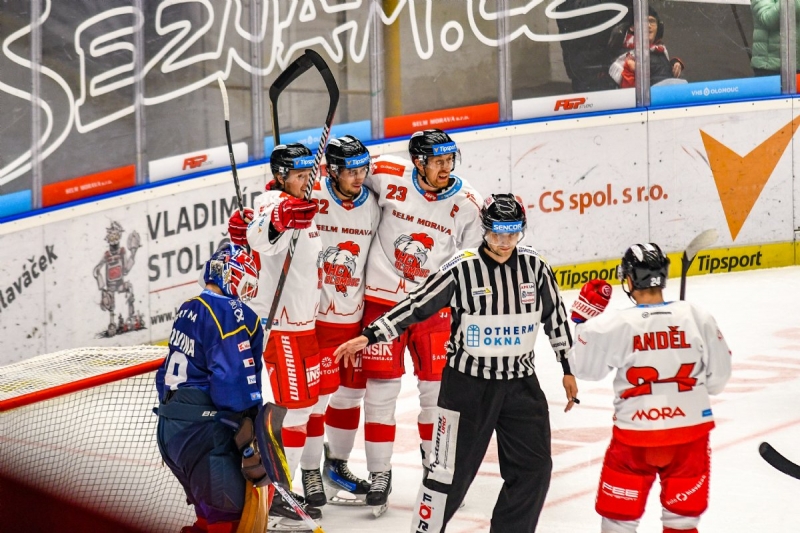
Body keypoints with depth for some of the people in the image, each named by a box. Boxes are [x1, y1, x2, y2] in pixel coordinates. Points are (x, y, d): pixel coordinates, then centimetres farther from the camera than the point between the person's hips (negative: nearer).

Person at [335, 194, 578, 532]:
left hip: (521, 383, 4)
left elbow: (555, 315, 10)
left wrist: (567, 369, 13)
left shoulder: (535, 266, -1)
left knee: (534, 469, 4)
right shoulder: (461, 268, -12)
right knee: (451, 469, 0)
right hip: (467, 383, -4)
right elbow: (416, 306, -9)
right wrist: (370, 336, -13)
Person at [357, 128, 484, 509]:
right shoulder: (389, 177, -11)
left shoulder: (466, 203, -6)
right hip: (382, 300, -1)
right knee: (381, 389, 2)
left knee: (437, 388, 6)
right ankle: (379, 473, 14)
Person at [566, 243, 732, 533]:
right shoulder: (697, 317, -6)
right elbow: (718, 375, 2)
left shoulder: (614, 324, -13)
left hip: (635, 435, -2)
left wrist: (583, 318, 10)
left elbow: (583, 367, 0)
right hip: (690, 432, 2)